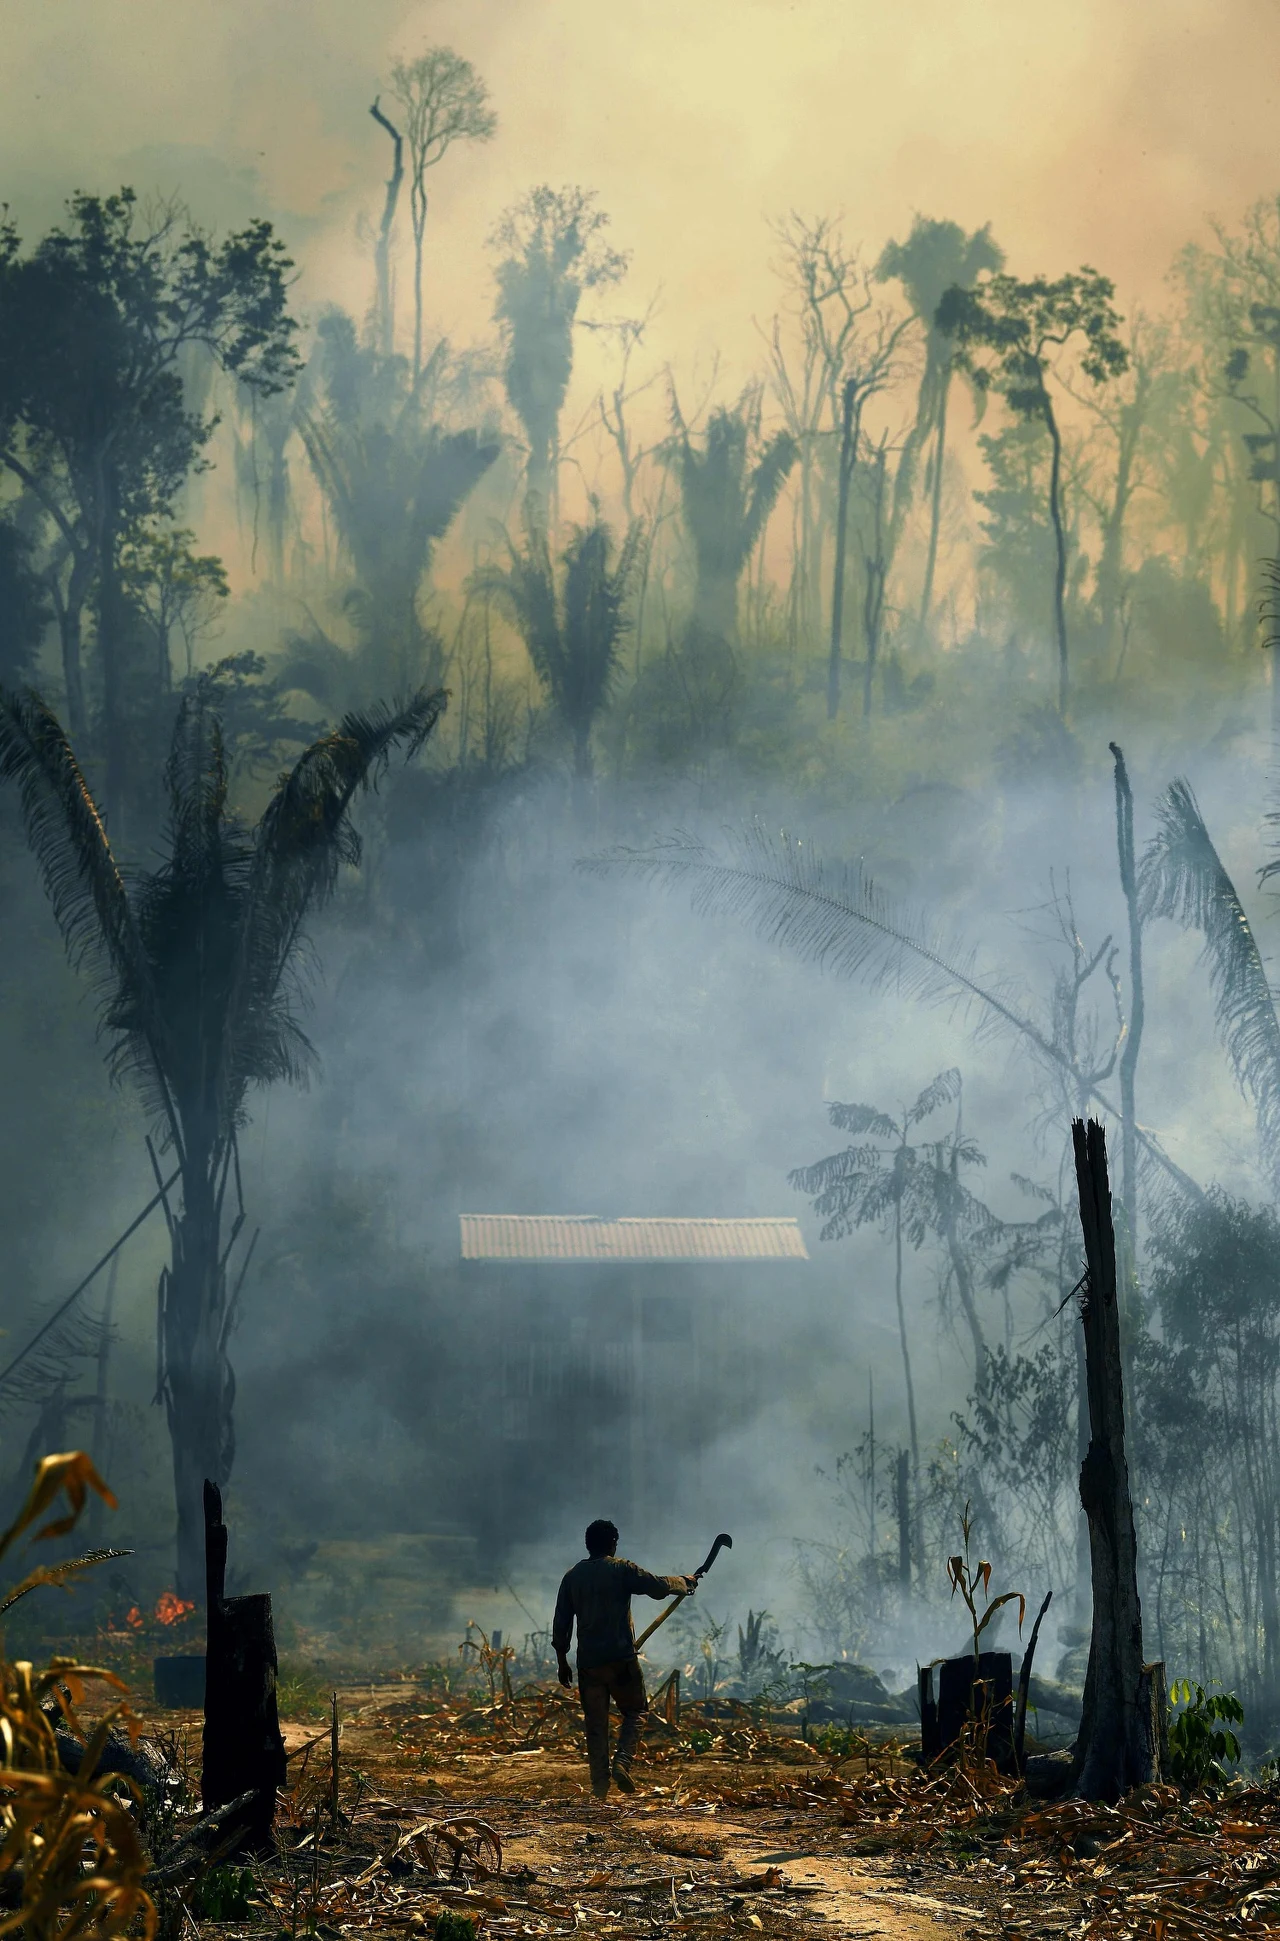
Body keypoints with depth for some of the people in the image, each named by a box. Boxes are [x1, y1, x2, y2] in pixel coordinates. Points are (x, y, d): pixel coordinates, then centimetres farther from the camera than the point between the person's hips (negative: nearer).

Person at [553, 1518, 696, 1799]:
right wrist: (685, 1584, 15)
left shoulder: (572, 1576, 9)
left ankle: (599, 1786, 5)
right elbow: (658, 1587, -5)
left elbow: (560, 1623, 10)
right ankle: (622, 1762, -10)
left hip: (588, 1662, 4)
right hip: (621, 1659, -4)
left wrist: (562, 1661, 17)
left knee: (595, 1723, 9)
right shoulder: (622, 1570, -3)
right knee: (635, 1711, 12)